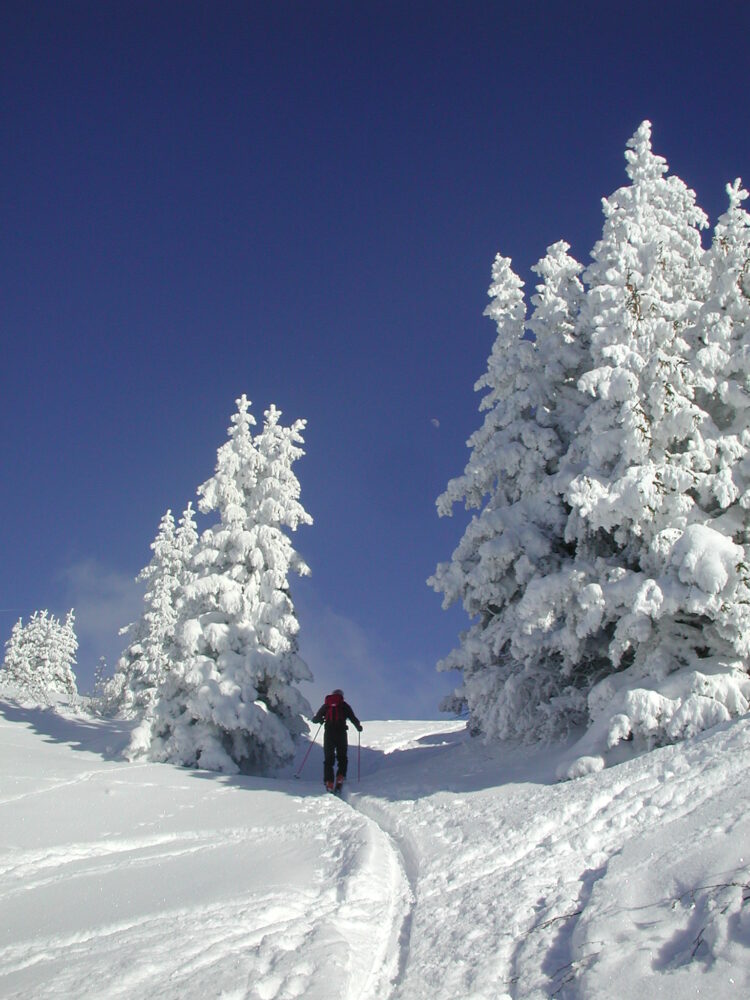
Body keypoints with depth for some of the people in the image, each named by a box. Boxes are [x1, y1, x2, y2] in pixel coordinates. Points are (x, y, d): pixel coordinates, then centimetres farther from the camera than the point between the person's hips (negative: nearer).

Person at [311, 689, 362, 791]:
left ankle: (329, 782, -6)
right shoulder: (344, 706, 8)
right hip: (341, 733, -1)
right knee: (342, 758, 12)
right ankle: (340, 778, -6)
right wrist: (359, 727, 22)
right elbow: (353, 718, 2)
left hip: (328, 733, 1)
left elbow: (315, 719, 15)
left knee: (328, 759, 6)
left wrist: (321, 720, 37)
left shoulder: (326, 705, 13)